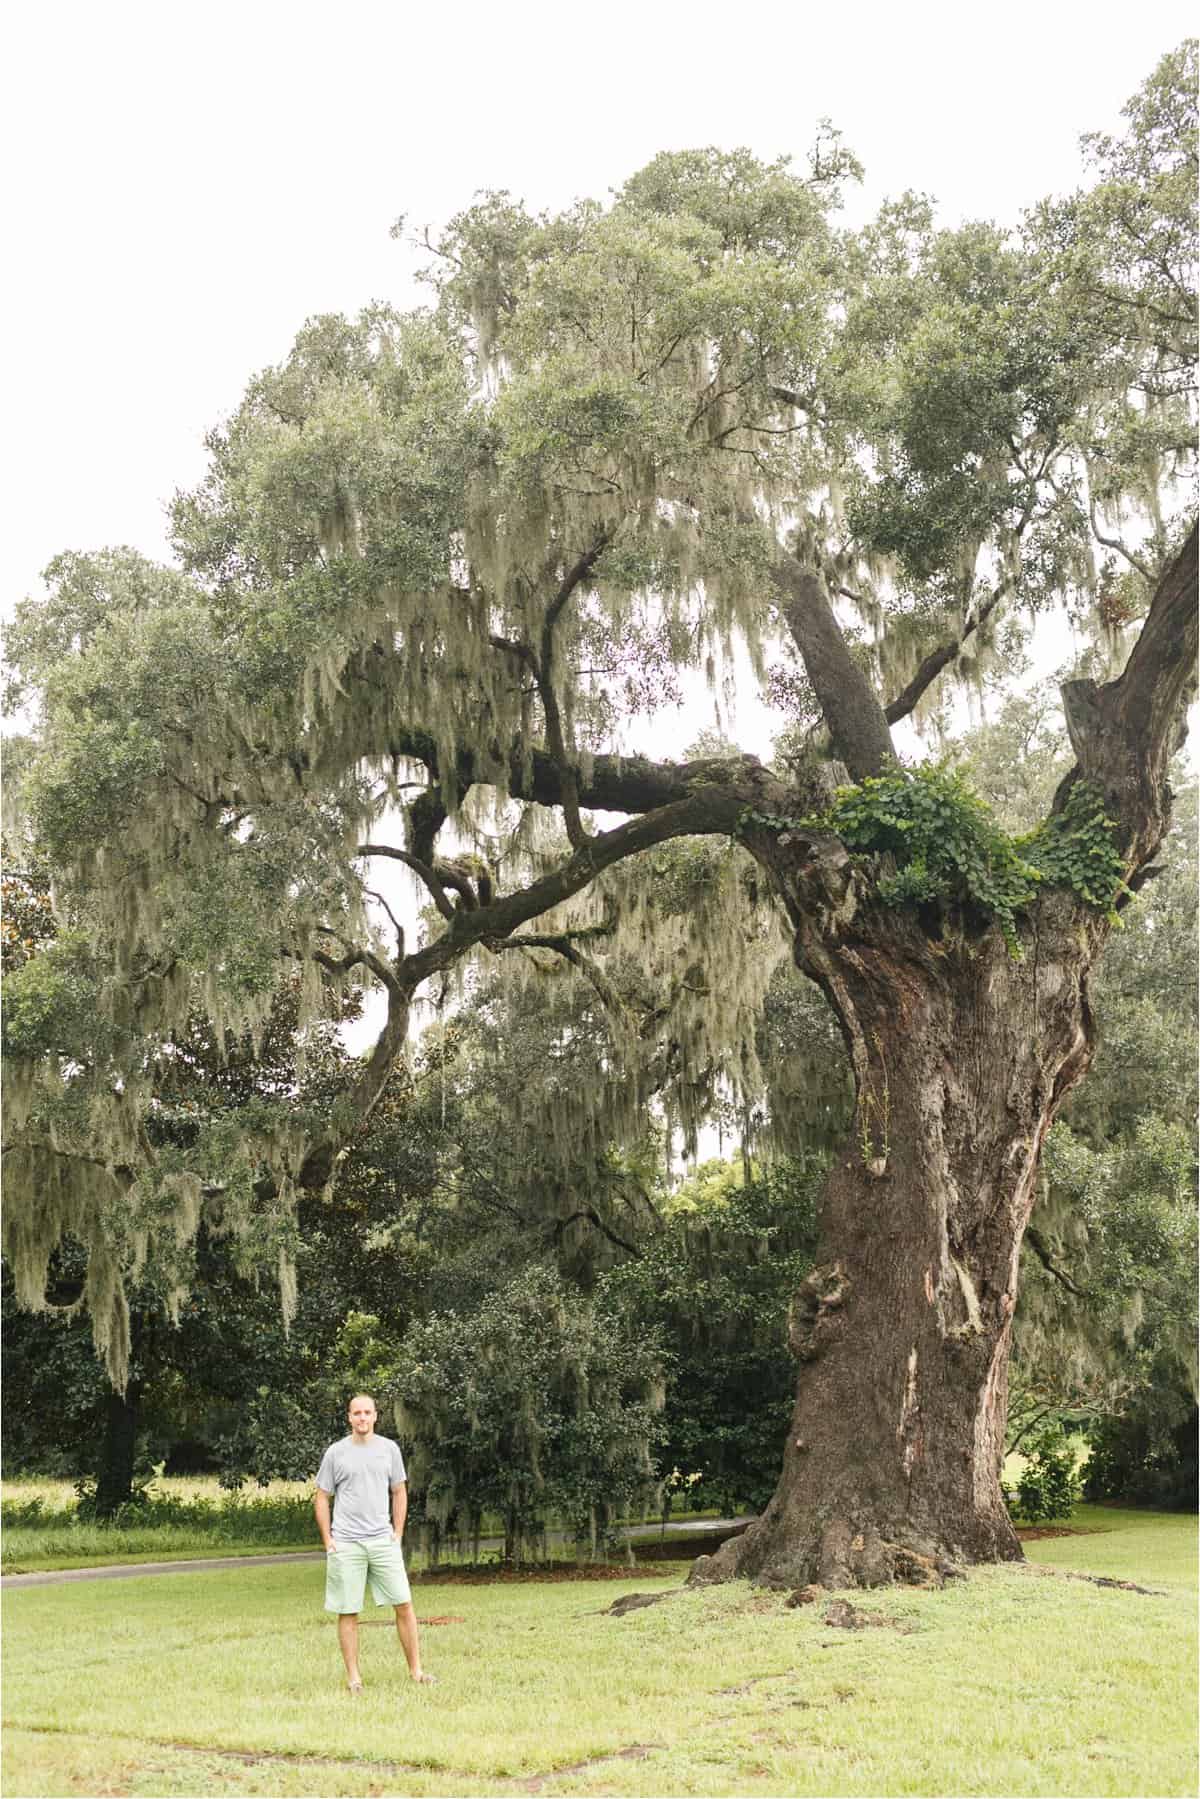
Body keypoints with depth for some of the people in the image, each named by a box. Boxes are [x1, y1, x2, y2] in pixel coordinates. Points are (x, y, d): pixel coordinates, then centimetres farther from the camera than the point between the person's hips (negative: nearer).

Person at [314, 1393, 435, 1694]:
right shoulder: (336, 1452, 1)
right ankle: (353, 1677, 10)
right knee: (348, 1612, 1)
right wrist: (328, 1541, -1)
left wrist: (397, 1533, 6)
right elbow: (321, 1498, 6)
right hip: (345, 1544, -2)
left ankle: (415, 1669, 7)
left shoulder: (389, 1449, 7)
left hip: (383, 1541, 2)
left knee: (404, 1604, -2)